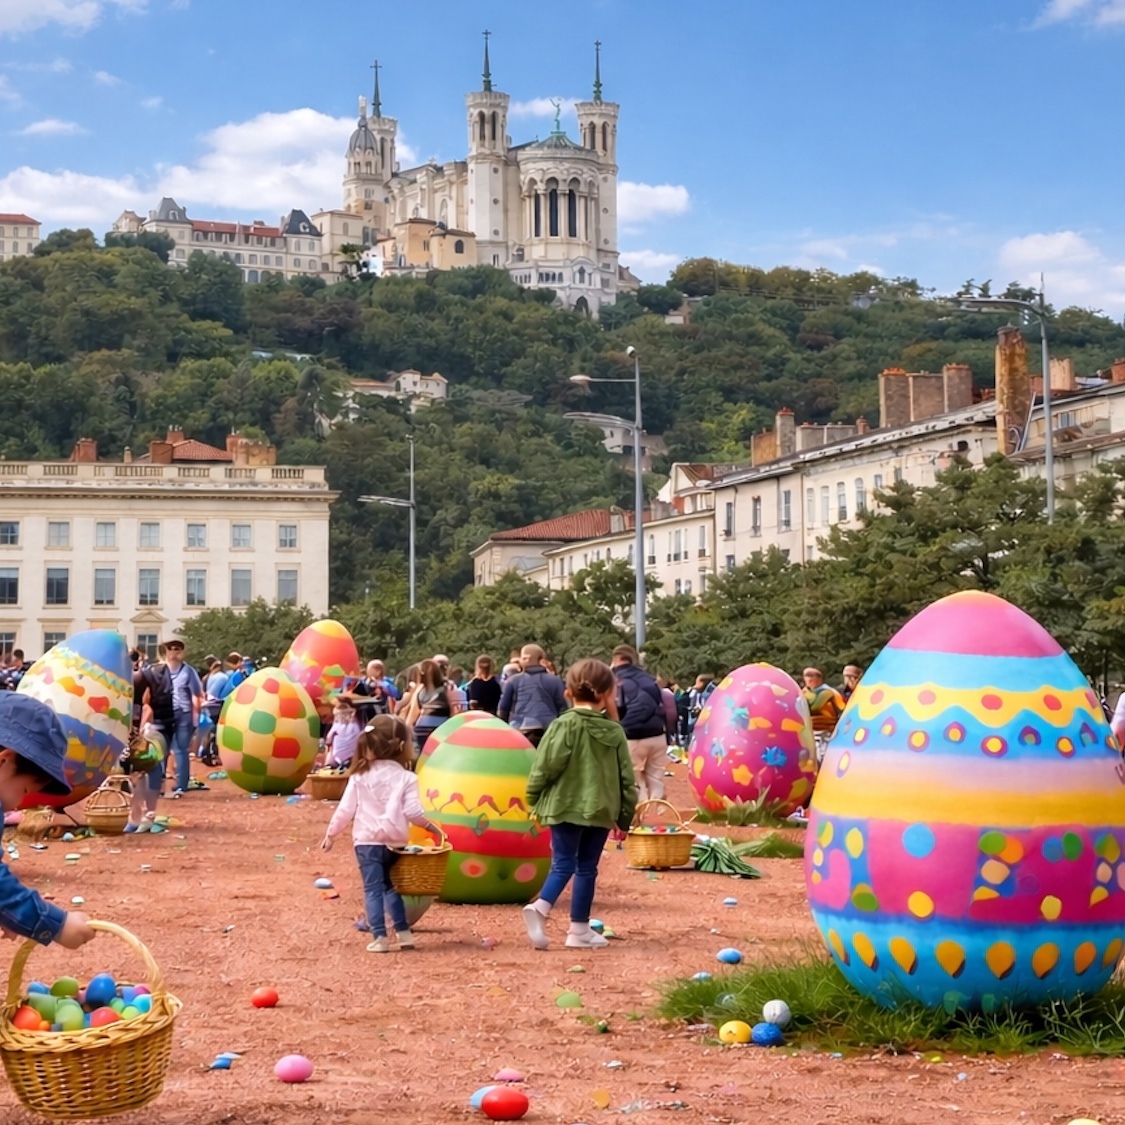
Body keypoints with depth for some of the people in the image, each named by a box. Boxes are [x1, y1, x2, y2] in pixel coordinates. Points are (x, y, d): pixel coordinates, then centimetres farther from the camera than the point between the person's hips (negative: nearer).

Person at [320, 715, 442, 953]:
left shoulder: (360, 775, 0)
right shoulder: (406, 778, -5)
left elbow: (346, 810, 0)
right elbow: (412, 811, -12)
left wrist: (330, 834, 11)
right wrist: (431, 827, 3)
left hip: (367, 841, -1)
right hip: (394, 842, 1)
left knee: (373, 890, 1)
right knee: (390, 887, 19)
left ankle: (380, 938, -7)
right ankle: (403, 933, 17)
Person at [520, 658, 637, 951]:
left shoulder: (564, 726, -7)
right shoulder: (614, 731, 2)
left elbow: (545, 766, -9)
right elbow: (626, 777, 5)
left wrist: (534, 798, 6)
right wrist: (625, 815, 14)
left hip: (565, 806, -1)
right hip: (601, 809, 1)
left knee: (563, 864, 4)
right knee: (587, 868, 9)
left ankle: (540, 908, -21)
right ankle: (579, 929, 11)